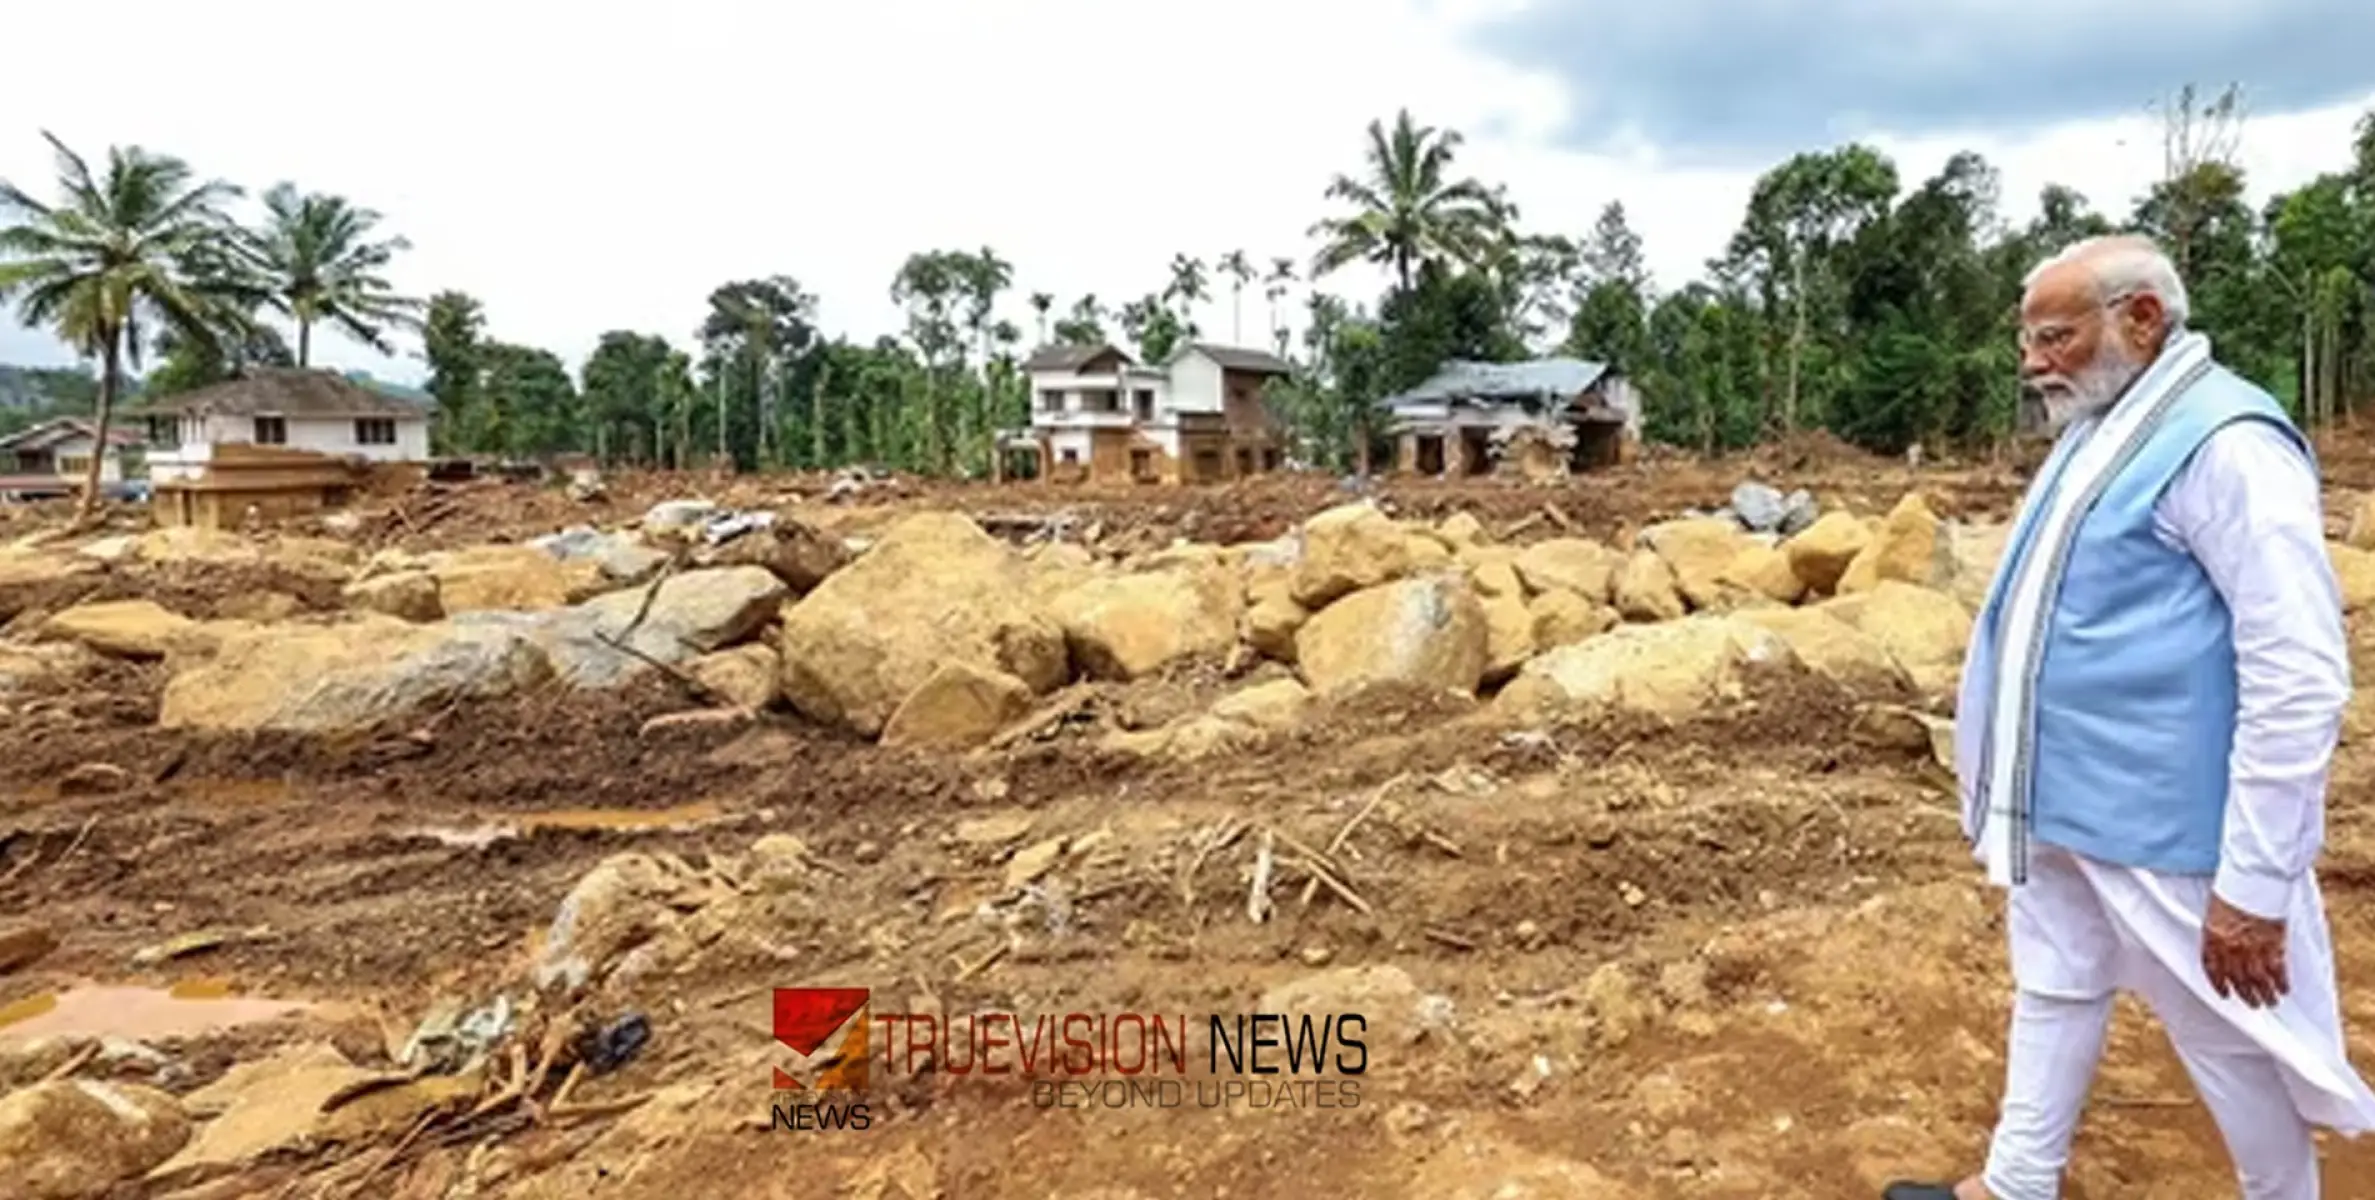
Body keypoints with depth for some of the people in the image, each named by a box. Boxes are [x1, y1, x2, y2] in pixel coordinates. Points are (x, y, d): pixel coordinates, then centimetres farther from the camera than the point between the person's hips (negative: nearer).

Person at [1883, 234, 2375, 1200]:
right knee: (2054, 991, 21)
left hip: (2159, 821, -9)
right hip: (2058, 800, 9)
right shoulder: (2095, 433, 9)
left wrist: (2252, 881, -23)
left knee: (2226, 1033, 11)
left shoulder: (2224, 443, -20)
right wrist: (2014, 780, 20)